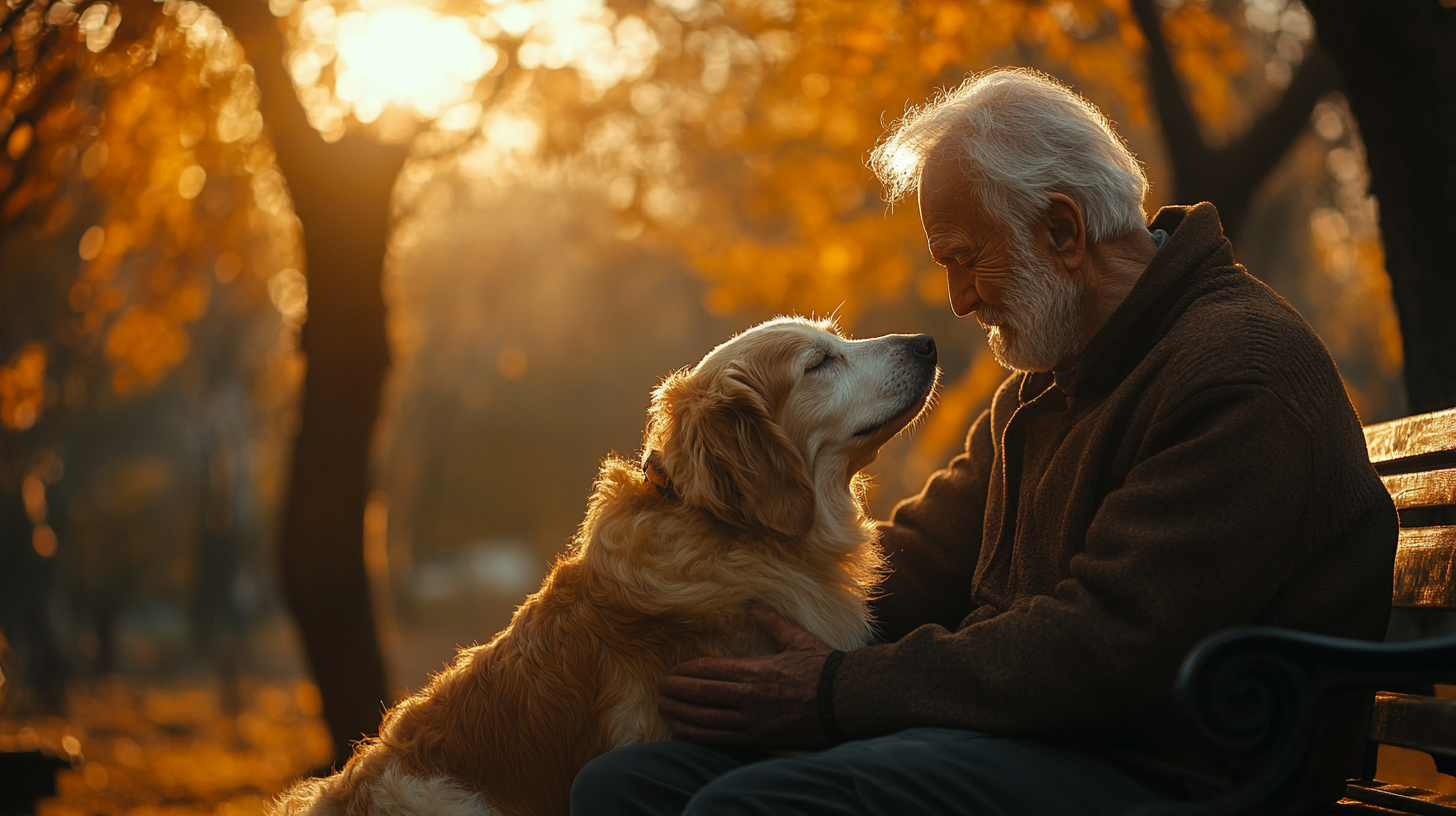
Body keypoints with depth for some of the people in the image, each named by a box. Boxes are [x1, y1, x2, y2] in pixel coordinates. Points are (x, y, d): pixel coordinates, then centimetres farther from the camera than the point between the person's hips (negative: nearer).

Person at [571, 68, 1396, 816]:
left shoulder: (1242, 371, -13)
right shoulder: (1048, 375, 21)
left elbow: (1105, 649, -21)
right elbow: (927, 555, 21)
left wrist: (839, 692, -17)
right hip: (1012, 722, 9)